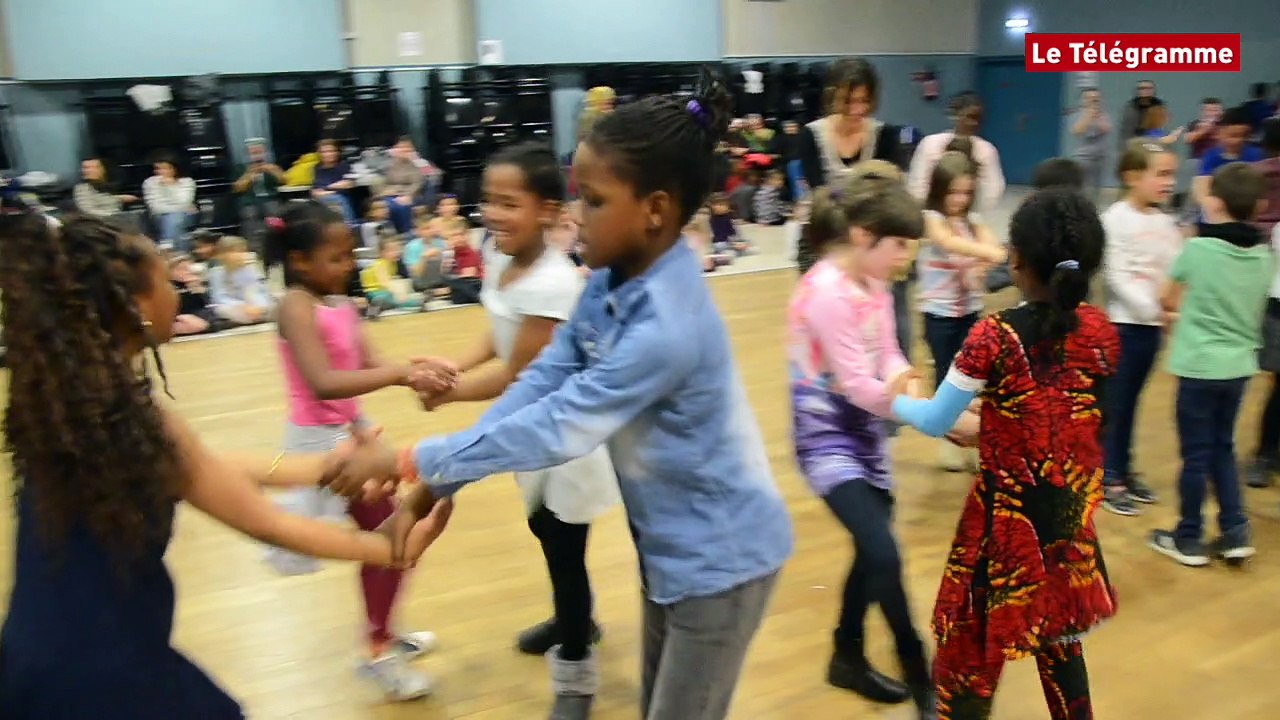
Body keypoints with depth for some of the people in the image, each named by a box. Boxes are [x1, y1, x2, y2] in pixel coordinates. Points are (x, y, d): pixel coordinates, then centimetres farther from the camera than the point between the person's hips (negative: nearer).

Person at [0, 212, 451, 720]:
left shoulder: (59, 389, -1)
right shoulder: (135, 417, -24)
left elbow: (201, 470, 7)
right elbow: (268, 526, -16)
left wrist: (320, 468, 11)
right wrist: (396, 550, -6)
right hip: (102, 667, -7)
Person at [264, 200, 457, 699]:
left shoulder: (340, 304, 5)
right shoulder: (296, 306, -20)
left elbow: (372, 365, -4)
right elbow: (324, 383, -33)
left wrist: (417, 373, -23)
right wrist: (402, 374, -36)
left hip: (351, 431, 9)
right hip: (322, 440, -9)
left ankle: (382, 636, 40)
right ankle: (378, 653, 15)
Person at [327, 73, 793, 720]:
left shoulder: (665, 328, -32)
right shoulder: (611, 282, -5)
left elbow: (558, 427, -30)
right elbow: (538, 384, -4)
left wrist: (409, 462, -24)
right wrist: (437, 484, -9)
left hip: (719, 553, -8)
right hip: (668, 539, 8)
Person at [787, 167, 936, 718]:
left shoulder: (874, 285, 4)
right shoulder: (826, 292, -23)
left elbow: (888, 355, 5)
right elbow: (857, 384, -23)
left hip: (866, 433, 9)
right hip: (828, 438, -9)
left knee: (874, 551, 15)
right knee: (884, 554, -16)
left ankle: (848, 658, 35)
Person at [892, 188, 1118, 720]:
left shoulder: (996, 336, -20)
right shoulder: (1100, 331, -5)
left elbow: (936, 422, -11)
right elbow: (1074, 417, 8)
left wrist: (895, 401, 10)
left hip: (1008, 510, -5)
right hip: (1072, 508, 5)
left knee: (974, 642, 12)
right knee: (1058, 635, 23)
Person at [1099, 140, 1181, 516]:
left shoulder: (1165, 222, 10)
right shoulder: (1115, 219, -9)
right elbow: (1115, 276, -16)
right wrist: (1152, 310, -22)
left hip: (1151, 324, 6)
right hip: (1122, 322, -6)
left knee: (1131, 400, 14)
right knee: (1114, 401, 0)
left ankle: (1123, 469, 24)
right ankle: (1108, 478, 8)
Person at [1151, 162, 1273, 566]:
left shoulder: (1197, 249, -14)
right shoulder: (1264, 255, 1)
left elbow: (1168, 301, -1)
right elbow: (1251, 307, 11)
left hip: (1200, 366, -5)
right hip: (1239, 365, 5)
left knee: (1196, 454, 5)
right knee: (1223, 447, 19)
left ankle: (1188, 540, 17)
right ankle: (1236, 533, 19)